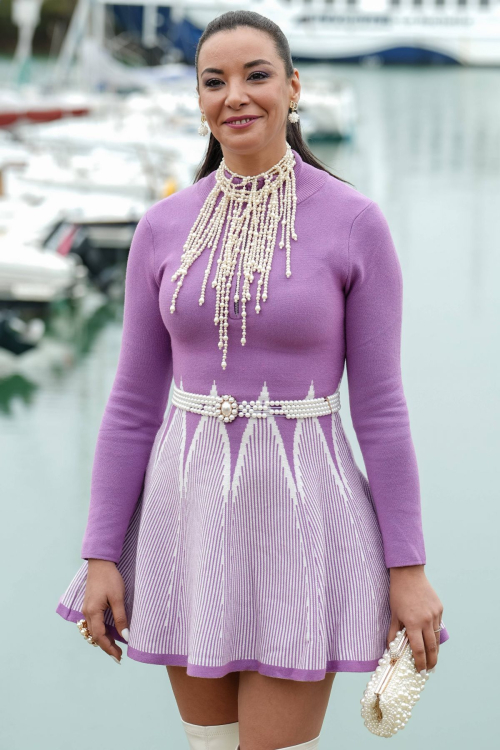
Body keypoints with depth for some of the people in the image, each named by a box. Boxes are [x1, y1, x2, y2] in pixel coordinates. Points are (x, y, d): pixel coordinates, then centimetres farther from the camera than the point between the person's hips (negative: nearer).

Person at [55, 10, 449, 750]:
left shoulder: (356, 223, -7)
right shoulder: (163, 228, 2)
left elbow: (380, 404, -6)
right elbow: (134, 402, 5)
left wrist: (408, 568, -7)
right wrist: (102, 557, 1)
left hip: (300, 517, -4)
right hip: (191, 515, 4)